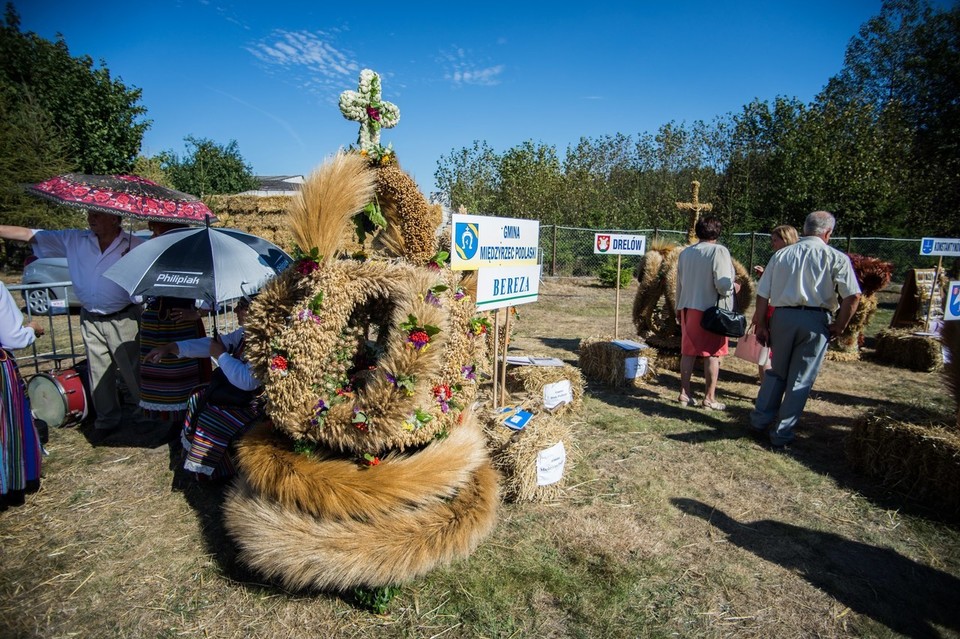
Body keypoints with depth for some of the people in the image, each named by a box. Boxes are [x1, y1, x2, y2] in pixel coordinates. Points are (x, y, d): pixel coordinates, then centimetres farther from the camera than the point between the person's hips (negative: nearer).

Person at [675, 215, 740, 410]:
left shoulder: (685, 253, 5)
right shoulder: (719, 251, -11)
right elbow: (723, 284, -18)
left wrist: (679, 308, 21)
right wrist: (733, 287, 4)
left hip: (688, 308, 5)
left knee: (688, 352, 11)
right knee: (712, 354, 4)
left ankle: (685, 393, 17)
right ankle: (709, 398, 9)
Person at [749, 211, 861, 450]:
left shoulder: (781, 254, 8)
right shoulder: (835, 257, 0)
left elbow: (762, 294, 6)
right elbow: (853, 296, -9)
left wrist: (761, 325, 11)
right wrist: (838, 327, 2)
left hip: (782, 317, 3)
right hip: (815, 321, -2)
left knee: (776, 373, 20)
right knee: (800, 380, 7)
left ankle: (759, 422, 21)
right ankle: (781, 435, 12)